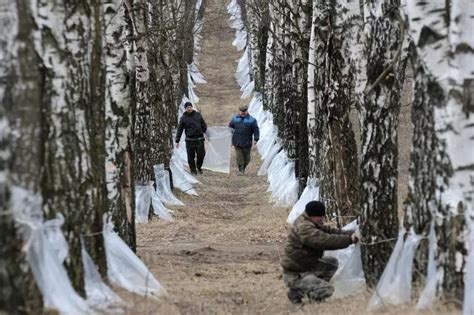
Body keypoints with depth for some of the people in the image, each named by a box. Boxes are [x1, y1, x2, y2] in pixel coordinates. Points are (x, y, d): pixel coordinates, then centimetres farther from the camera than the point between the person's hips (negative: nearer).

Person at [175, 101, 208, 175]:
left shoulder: (198, 115, 6)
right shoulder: (183, 118, 0)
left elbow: (204, 125, 15)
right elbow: (179, 130, 1)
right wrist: (177, 141, -2)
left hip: (199, 139, 2)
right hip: (190, 140, -2)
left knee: (201, 154, 3)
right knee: (191, 156, 1)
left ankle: (199, 167, 26)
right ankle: (193, 169, 18)